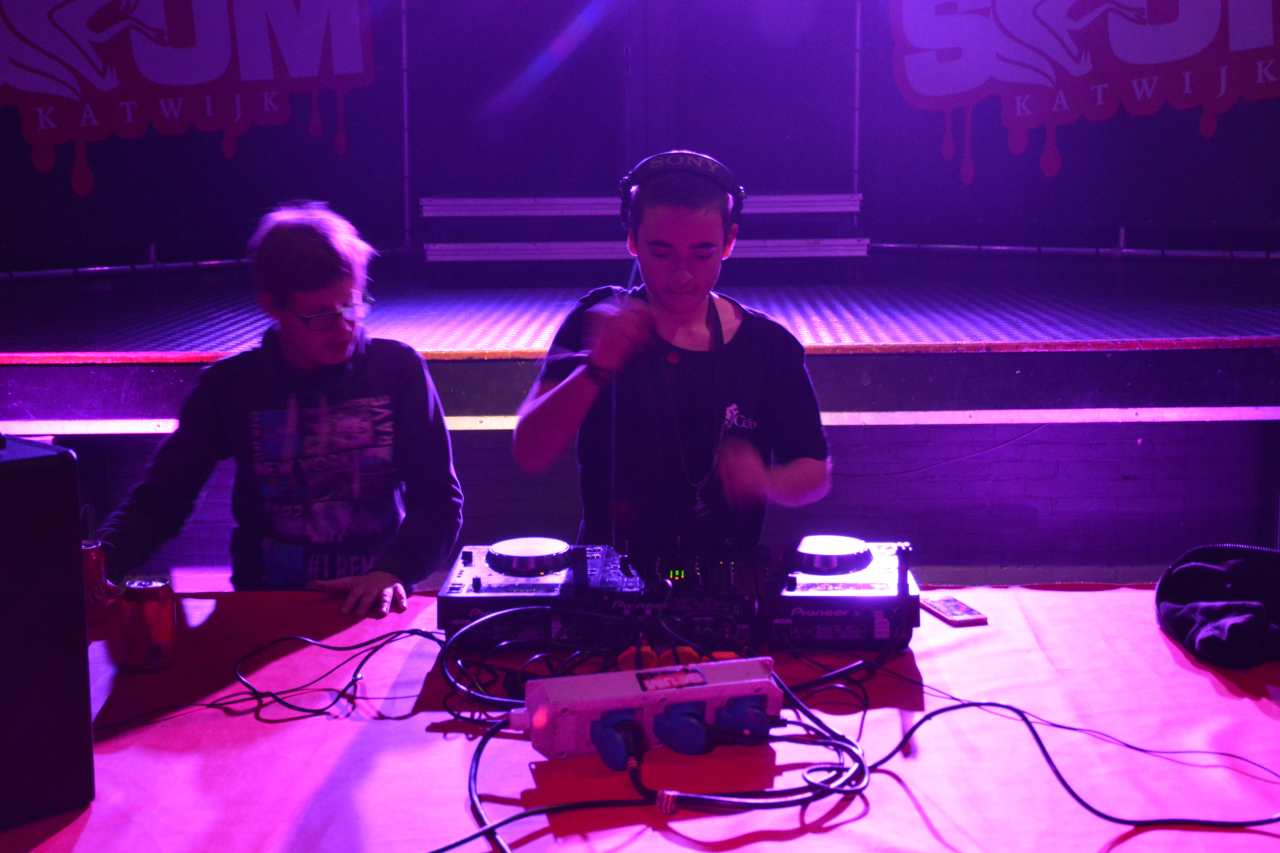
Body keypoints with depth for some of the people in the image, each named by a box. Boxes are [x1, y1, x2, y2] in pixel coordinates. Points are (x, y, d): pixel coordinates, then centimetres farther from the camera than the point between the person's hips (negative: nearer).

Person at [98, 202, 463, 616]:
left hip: (372, 606, -2)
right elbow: (158, 500, -2)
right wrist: (97, 566, -22)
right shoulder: (230, 385, 0)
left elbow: (439, 501, -4)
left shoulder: (397, 369, -3)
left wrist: (393, 571, -23)